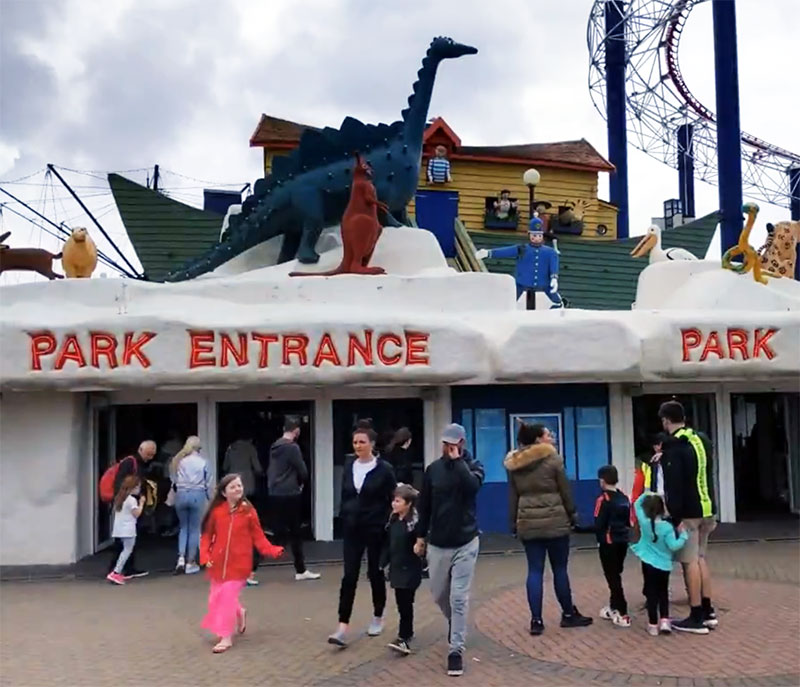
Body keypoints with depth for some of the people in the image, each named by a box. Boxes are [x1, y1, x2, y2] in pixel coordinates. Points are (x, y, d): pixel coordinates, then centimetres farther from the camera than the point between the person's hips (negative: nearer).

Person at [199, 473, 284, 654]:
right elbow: (207, 536, 2)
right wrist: (205, 556, -10)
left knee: (228, 597, -6)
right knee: (216, 598, 11)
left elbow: (258, 537, -4)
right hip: (218, 562, 3)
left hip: (238, 563, -3)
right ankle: (239, 613, 41)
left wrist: (272, 550, -18)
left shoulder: (248, 511, -7)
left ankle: (226, 637, 6)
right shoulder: (216, 511, -4)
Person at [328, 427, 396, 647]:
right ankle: (343, 628, -6)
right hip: (352, 528, 3)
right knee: (349, 576, -3)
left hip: (375, 529, -3)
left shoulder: (384, 469, -7)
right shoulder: (349, 466, 5)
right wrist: (343, 517, 8)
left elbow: (392, 499, -6)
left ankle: (378, 618, 28)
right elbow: (344, 496, 13)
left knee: (375, 573, 9)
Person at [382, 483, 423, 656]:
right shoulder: (393, 520, 7)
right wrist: (383, 563, 11)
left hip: (410, 569, -7)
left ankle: (403, 638, -4)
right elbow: (388, 544, 13)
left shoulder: (415, 521, -16)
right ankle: (407, 633, 27)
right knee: (401, 604, 13)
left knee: (406, 604, -5)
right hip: (396, 567, 7)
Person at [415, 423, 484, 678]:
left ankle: (456, 650, 3)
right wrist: (421, 536, 9)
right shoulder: (433, 469, 2)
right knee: (438, 593, 15)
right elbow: (424, 505, 9)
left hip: (466, 542, -3)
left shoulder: (472, 465, -4)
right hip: (438, 543, 3)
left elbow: (473, 486, -27)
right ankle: (453, 621, 45)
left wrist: (457, 460, -21)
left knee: (459, 598, -6)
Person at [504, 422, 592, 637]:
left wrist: (514, 522, 13)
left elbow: (512, 496, 8)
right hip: (555, 521, -4)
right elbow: (565, 491, -3)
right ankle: (568, 614, 20)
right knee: (559, 569, 7)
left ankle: (536, 620, 3)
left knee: (535, 571, 4)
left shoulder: (515, 464, 6)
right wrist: (572, 515, 8)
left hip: (527, 523, 4)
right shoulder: (552, 458, -6)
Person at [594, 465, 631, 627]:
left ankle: (622, 614, -8)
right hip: (623, 541, 8)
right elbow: (629, 522, 12)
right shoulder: (624, 498, 9)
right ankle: (614, 607, 30)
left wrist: (600, 539, -1)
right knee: (616, 574, 19)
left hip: (608, 543, -8)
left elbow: (599, 525, -15)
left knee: (612, 577, -4)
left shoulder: (603, 499, -14)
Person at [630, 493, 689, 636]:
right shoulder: (667, 527, -13)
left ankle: (653, 624, 8)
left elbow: (637, 504, 4)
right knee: (663, 593, 16)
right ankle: (664, 620, 7)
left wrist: (647, 495, 8)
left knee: (651, 593, 6)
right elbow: (674, 546, -17)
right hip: (664, 565, 0)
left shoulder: (644, 522, -9)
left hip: (649, 564, 0)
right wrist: (683, 535, -7)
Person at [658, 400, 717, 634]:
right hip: (706, 509, 8)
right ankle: (707, 611, 21)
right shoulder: (702, 440, 11)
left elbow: (674, 486, -18)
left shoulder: (673, 446, -14)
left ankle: (697, 618, 1)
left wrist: (674, 517, -16)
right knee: (700, 557, 17)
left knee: (690, 562, -3)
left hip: (689, 512, -8)